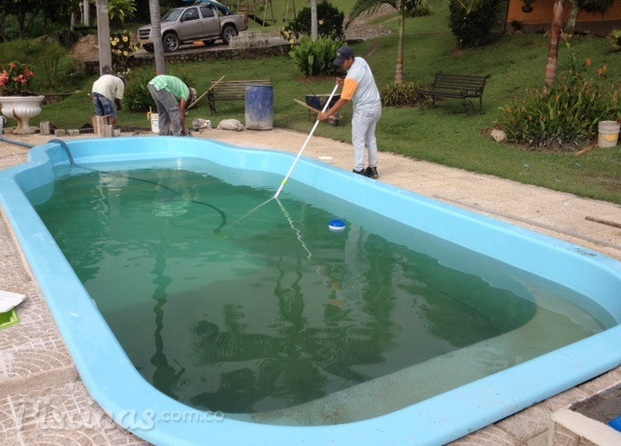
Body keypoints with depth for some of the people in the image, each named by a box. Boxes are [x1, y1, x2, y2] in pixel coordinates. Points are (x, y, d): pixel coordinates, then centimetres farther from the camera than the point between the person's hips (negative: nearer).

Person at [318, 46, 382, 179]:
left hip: (364, 110, -9)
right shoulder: (361, 60, 2)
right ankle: (373, 169, 22)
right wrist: (345, 83, 2)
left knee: (358, 141, -1)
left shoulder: (352, 76, -24)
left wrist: (327, 114, -20)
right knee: (370, 138, 16)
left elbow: (343, 100, -23)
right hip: (376, 106, 9)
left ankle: (359, 170, 2)